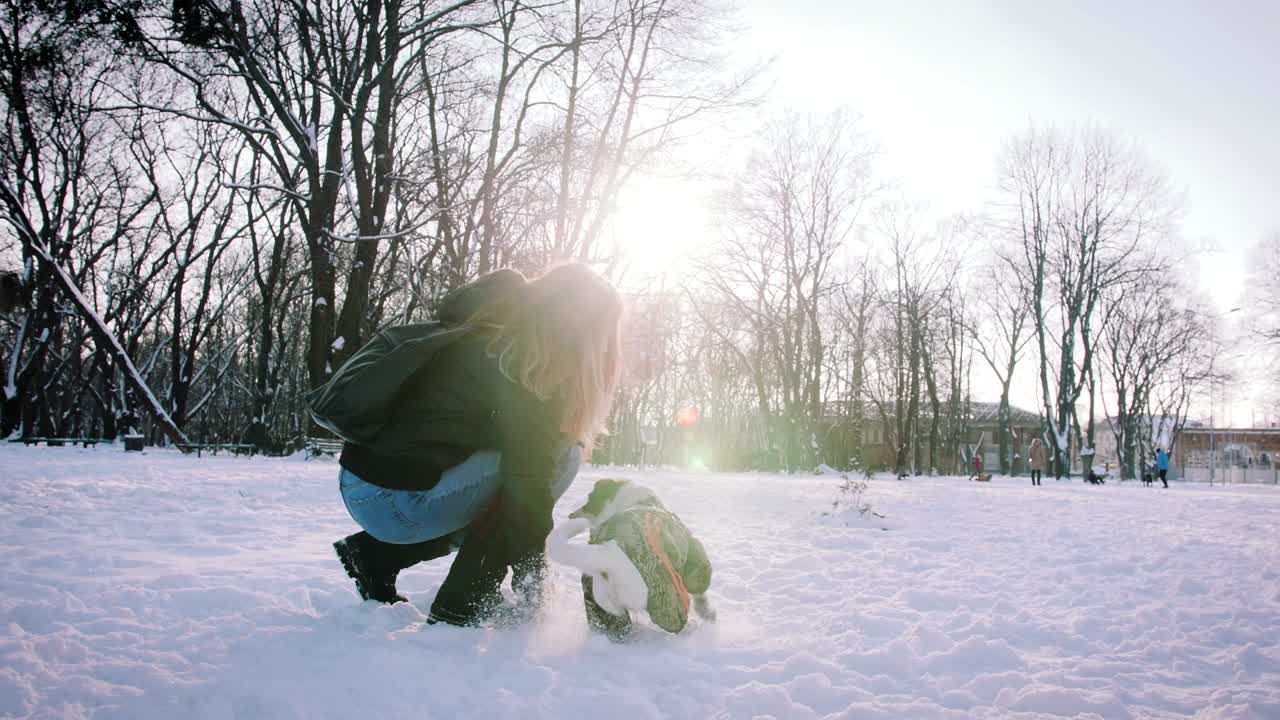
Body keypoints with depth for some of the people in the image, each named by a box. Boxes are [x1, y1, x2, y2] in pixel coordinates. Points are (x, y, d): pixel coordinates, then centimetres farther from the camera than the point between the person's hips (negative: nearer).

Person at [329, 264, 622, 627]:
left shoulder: (497, 337, 12)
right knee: (557, 455, -10)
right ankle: (460, 607, -5)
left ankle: (377, 554, 18)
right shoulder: (524, 365, -16)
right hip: (393, 500, -9)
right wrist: (532, 582, -13)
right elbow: (528, 472, -19)